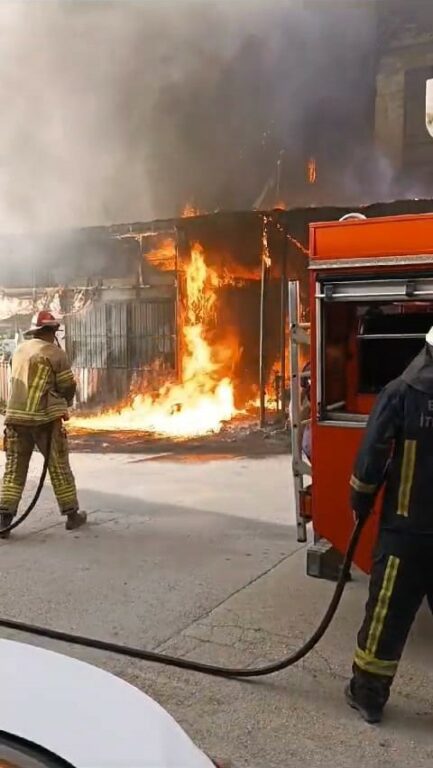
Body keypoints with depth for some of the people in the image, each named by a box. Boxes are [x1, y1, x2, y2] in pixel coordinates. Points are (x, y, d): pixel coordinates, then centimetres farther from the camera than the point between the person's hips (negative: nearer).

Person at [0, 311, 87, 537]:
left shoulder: (20, 350, 9)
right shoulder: (55, 353, -8)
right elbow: (68, 387, -3)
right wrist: (65, 403, 19)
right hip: (45, 417, -4)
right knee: (59, 467, 7)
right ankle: (72, 514, 16)